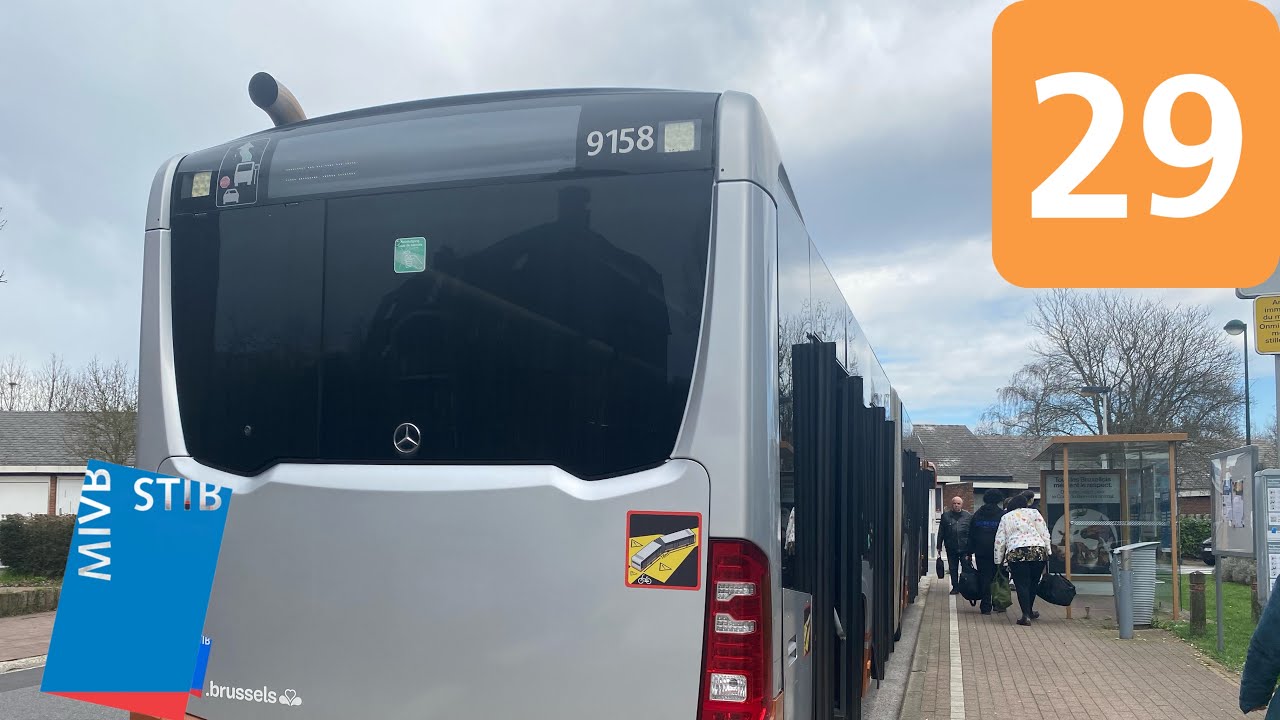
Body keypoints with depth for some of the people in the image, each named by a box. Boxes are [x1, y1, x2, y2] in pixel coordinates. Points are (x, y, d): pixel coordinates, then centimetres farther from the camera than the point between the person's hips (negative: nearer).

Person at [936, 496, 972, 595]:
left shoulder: (969, 516, 3)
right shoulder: (946, 516, 5)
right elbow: (941, 532, 7)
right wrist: (939, 546, 4)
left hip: (965, 547, -2)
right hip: (951, 548, 2)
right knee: (953, 569, 9)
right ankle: (955, 587, 18)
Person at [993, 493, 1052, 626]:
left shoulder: (1005, 518, 15)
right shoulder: (1033, 512, 13)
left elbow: (999, 541, 12)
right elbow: (1044, 533, 5)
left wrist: (998, 561, 18)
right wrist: (1047, 551, 9)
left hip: (1016, 554, -1)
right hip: (1038, 551, 1)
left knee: (1022, 585, 1)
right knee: (1033, 583, 16)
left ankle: (1026, 615, -7)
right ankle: (1029, 611, 29)